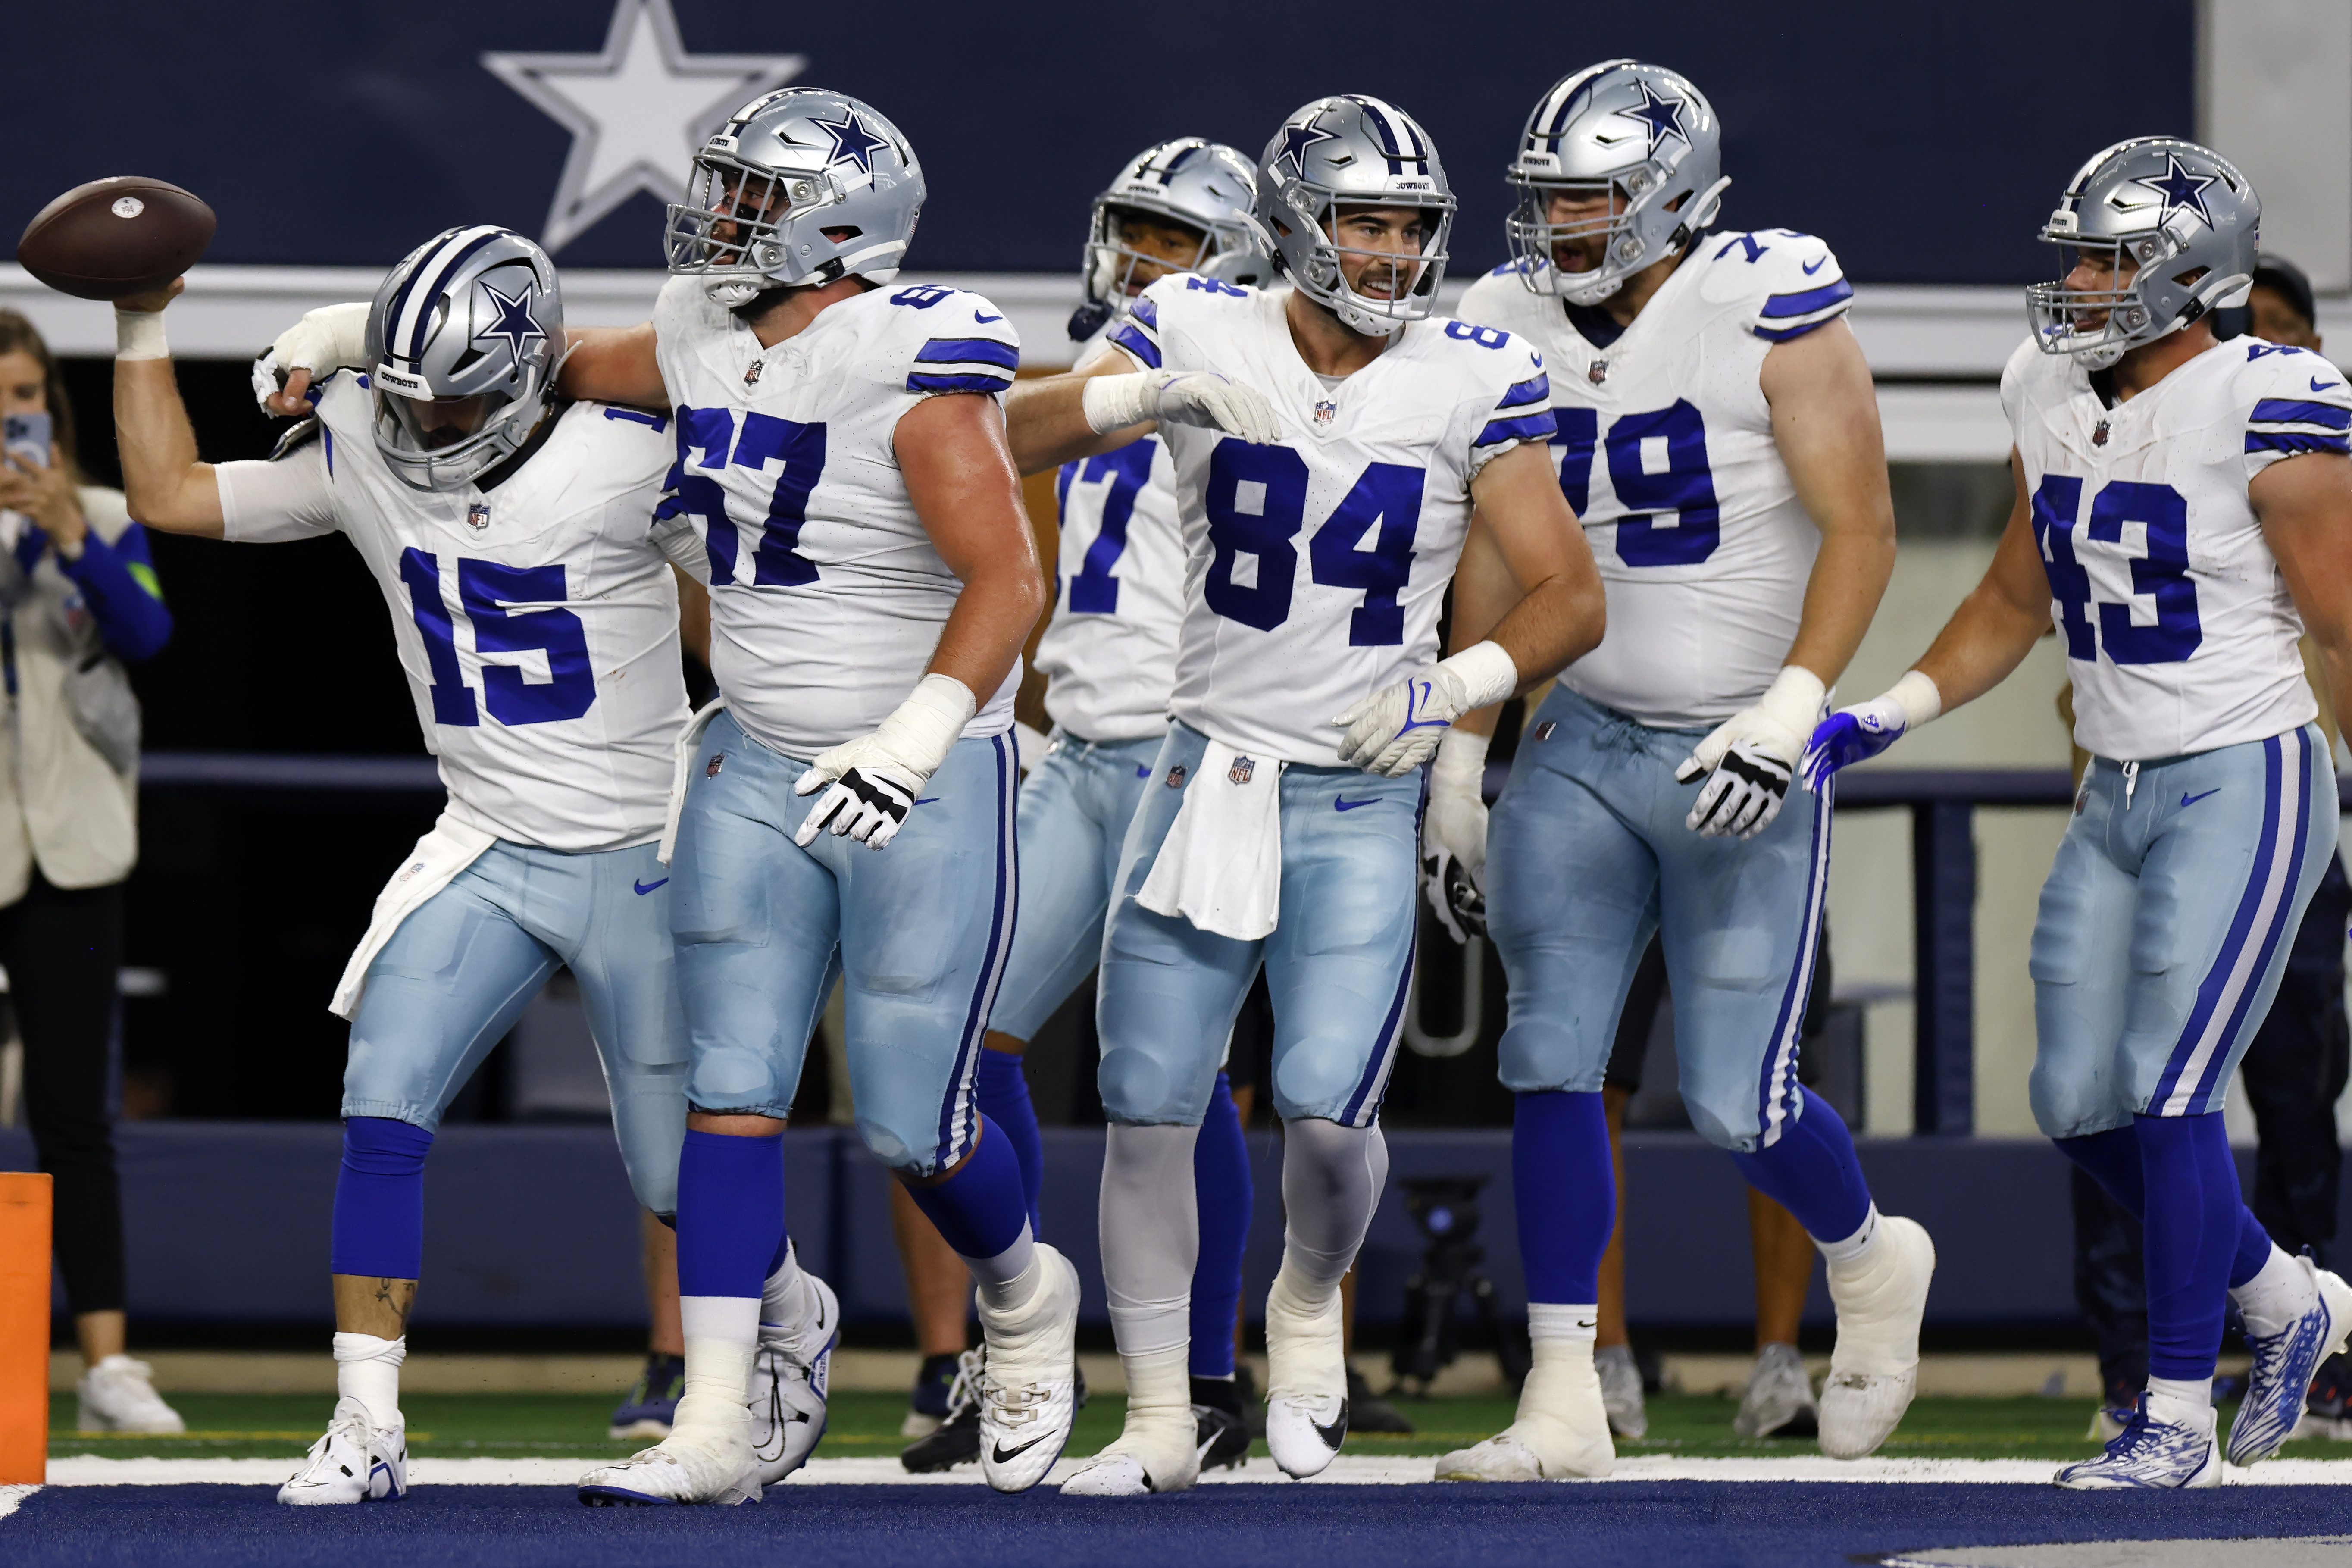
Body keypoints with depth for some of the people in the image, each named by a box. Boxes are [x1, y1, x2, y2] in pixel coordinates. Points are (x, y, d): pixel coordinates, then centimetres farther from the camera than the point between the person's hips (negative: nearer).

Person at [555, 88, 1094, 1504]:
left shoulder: (915, 372, -20)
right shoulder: (707, 345, 4)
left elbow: (1009, 580, -27)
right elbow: (562, 370, 25)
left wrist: (915, 736, -37)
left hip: (925, 786, -7)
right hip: (758, 772, 7)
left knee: (914, 1125, -1)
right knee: (733, 1092, 0)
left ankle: (1024, 1298, 31)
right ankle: (716, 1429, 1)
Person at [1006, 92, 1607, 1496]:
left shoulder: (1470, 383, -6)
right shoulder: (1205, 336, -3)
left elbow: (1569, 597, -6)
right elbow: (1017, 442, -11)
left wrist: (1458, 686, -21)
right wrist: (1156, 393, -27)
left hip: (1364, 805, -2)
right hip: (1205, 781, 2)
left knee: (1328, 1110, -14)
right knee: (1147, 1109, 1)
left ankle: (1311, 1300, 21)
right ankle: (1158, 1423, 15)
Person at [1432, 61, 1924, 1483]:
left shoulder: (1771, 318, -13)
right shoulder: (1515, 331, 3)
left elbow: (1860, 529, -12)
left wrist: (1788, 716, -21)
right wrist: (1460, 751, 9)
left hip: (1745, 755, -5)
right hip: (1587, 746, 5)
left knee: (1738, 1100, -2)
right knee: (1553, 1060, -7)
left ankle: (1871, 1262, 31)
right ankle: (1564, 1406, -3)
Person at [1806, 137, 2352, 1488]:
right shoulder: (2056, 399, 6)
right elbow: (2018, 599, 17)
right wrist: (1887, 718, 8)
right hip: (2119, 796, 8)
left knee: (2167, 1093, -11)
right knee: (2081, 1104, 6)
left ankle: (2178, 1418, 0)